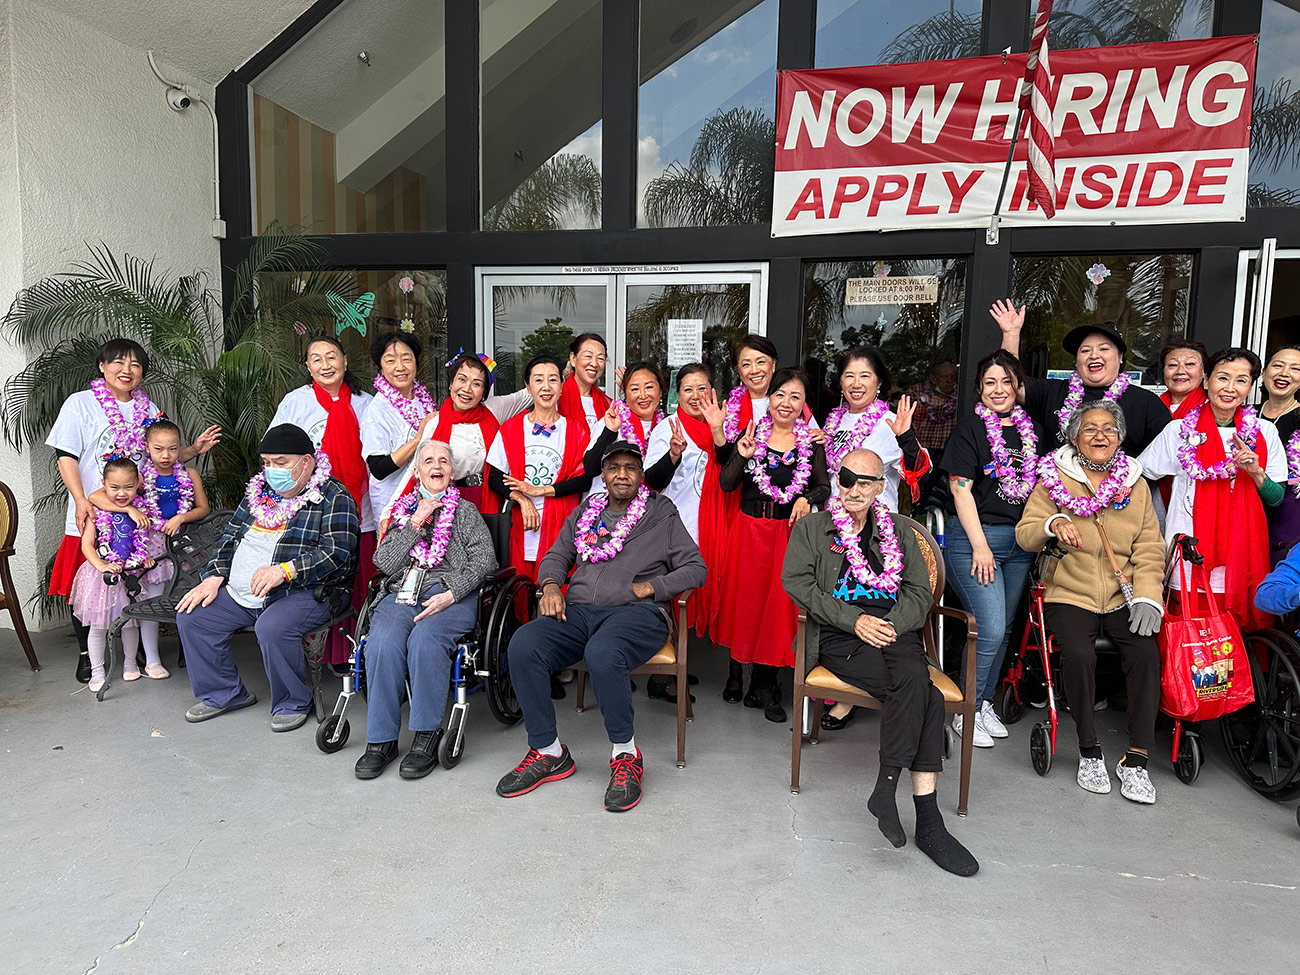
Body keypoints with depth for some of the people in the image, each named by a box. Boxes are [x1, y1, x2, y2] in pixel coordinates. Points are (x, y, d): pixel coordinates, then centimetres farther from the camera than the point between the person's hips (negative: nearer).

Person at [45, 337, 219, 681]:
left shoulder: (148, 409, 14)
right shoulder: (80, 403, 2)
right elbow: (66, 457, -5)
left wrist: (193, 450, 1)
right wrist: (81, 501, -17)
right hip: (92, 517, -3)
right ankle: (86, 653, 18)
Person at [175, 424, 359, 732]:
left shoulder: (334, 498, -8)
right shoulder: (259, 490, 15)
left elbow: (338, 553, -20)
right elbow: (230, 537, 21)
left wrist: (284, 570, -30)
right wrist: (214, 577, 5)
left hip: (306, 592, -8)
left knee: (272, 628, -34)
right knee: (191, 616, -2)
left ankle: (293, 703, -8)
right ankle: (225, 693, 15)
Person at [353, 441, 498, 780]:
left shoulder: (465, 511, 17)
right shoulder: (402, 512, 24)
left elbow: (484, 560, 3)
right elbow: (383, 563, 9)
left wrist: (450, 593, -12)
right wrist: (416, 522, 2)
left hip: (450, 594, -2)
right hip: (401, 593, 2)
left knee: (425, 639, -34)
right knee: (382, 643, -30)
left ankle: (427, 737, -24)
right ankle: (381, 739, -19)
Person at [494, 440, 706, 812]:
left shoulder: (662, 514, 13)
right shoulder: (583, 514, 25)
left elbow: (695, 568, 8)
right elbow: (555, 556, 26)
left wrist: (648, 587, -5)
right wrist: (551, 585, 3)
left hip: (637, 613, -4)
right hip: (579, 610, 4)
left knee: (602, 654, -38)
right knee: (522, 646, -25)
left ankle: (626, 754, -15)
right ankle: (547, 751, -10)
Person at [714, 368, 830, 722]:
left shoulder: (812, 443, 4)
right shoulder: (750, 435, 1)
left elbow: (824, 487, 7)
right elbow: (726, 485, -4)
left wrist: (807, 499, -14)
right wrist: (742, 456, -21)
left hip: (789, 531, 1)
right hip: (749, 530, 0)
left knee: (780, 602, 2)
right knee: (743, 599, 6)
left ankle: (764, 684, 15)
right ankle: (736, 671, 24)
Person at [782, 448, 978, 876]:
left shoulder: (899, 529, 21)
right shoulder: (811, 528, 14)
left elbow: (919, 592, 13)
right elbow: (797, 582, -1)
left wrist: (891, 625, -8)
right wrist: (854, 619, -11)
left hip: (894, 629, 3)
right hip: (840, 636, -3)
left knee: (914, 681, -33)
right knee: (924, 697, -28)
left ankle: (886, 788, -27)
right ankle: (927, 819, -24)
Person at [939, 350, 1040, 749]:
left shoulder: (1033, 430, 12)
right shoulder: (969, 429, -5)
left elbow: (1040, 488, 18)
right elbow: (961, 490, -9)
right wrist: (980, 546, -13)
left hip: (1019, 541, 6)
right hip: (973, 537, -6)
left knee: (1003, 629, 10)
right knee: (990, 629, -10)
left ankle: (985, 705, 25)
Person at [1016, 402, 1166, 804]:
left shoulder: (1136, 485, 12)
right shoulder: (1055, 479, 5)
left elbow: (1150, 549, 9)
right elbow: (1024, 535, -1)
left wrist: (1148, 596, -5)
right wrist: (1052, 523, -22)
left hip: (1123, 599, 2)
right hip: (1069, 596, -2)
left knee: (1146, 654, -24)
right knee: (1078, 654, -29)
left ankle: (1135, 759, -12)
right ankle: (1090, 752, -9)